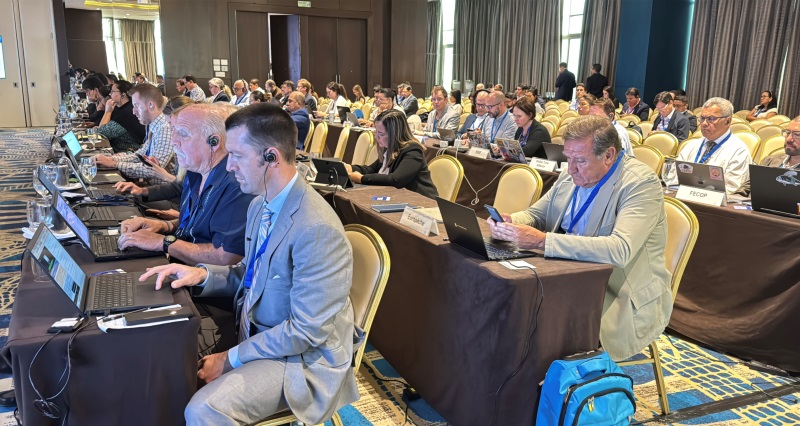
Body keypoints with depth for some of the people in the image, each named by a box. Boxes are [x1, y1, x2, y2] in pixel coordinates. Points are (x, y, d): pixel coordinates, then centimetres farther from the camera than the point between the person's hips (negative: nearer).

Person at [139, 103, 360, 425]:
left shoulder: (317, 230, -28)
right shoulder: (261, 205, 1)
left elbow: (307, 332, -24)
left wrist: (231, 359, -17)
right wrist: (202, 274, -4)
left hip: (302, 358, -8)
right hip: (256, 335, 8)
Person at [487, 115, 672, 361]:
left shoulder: (641, 183, -17)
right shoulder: (572, 175, 4)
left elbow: (620, 250, -32)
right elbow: (535, 214, 15)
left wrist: (542, 240, -36)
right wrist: (509, 222, -10)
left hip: (624, 299, -7)